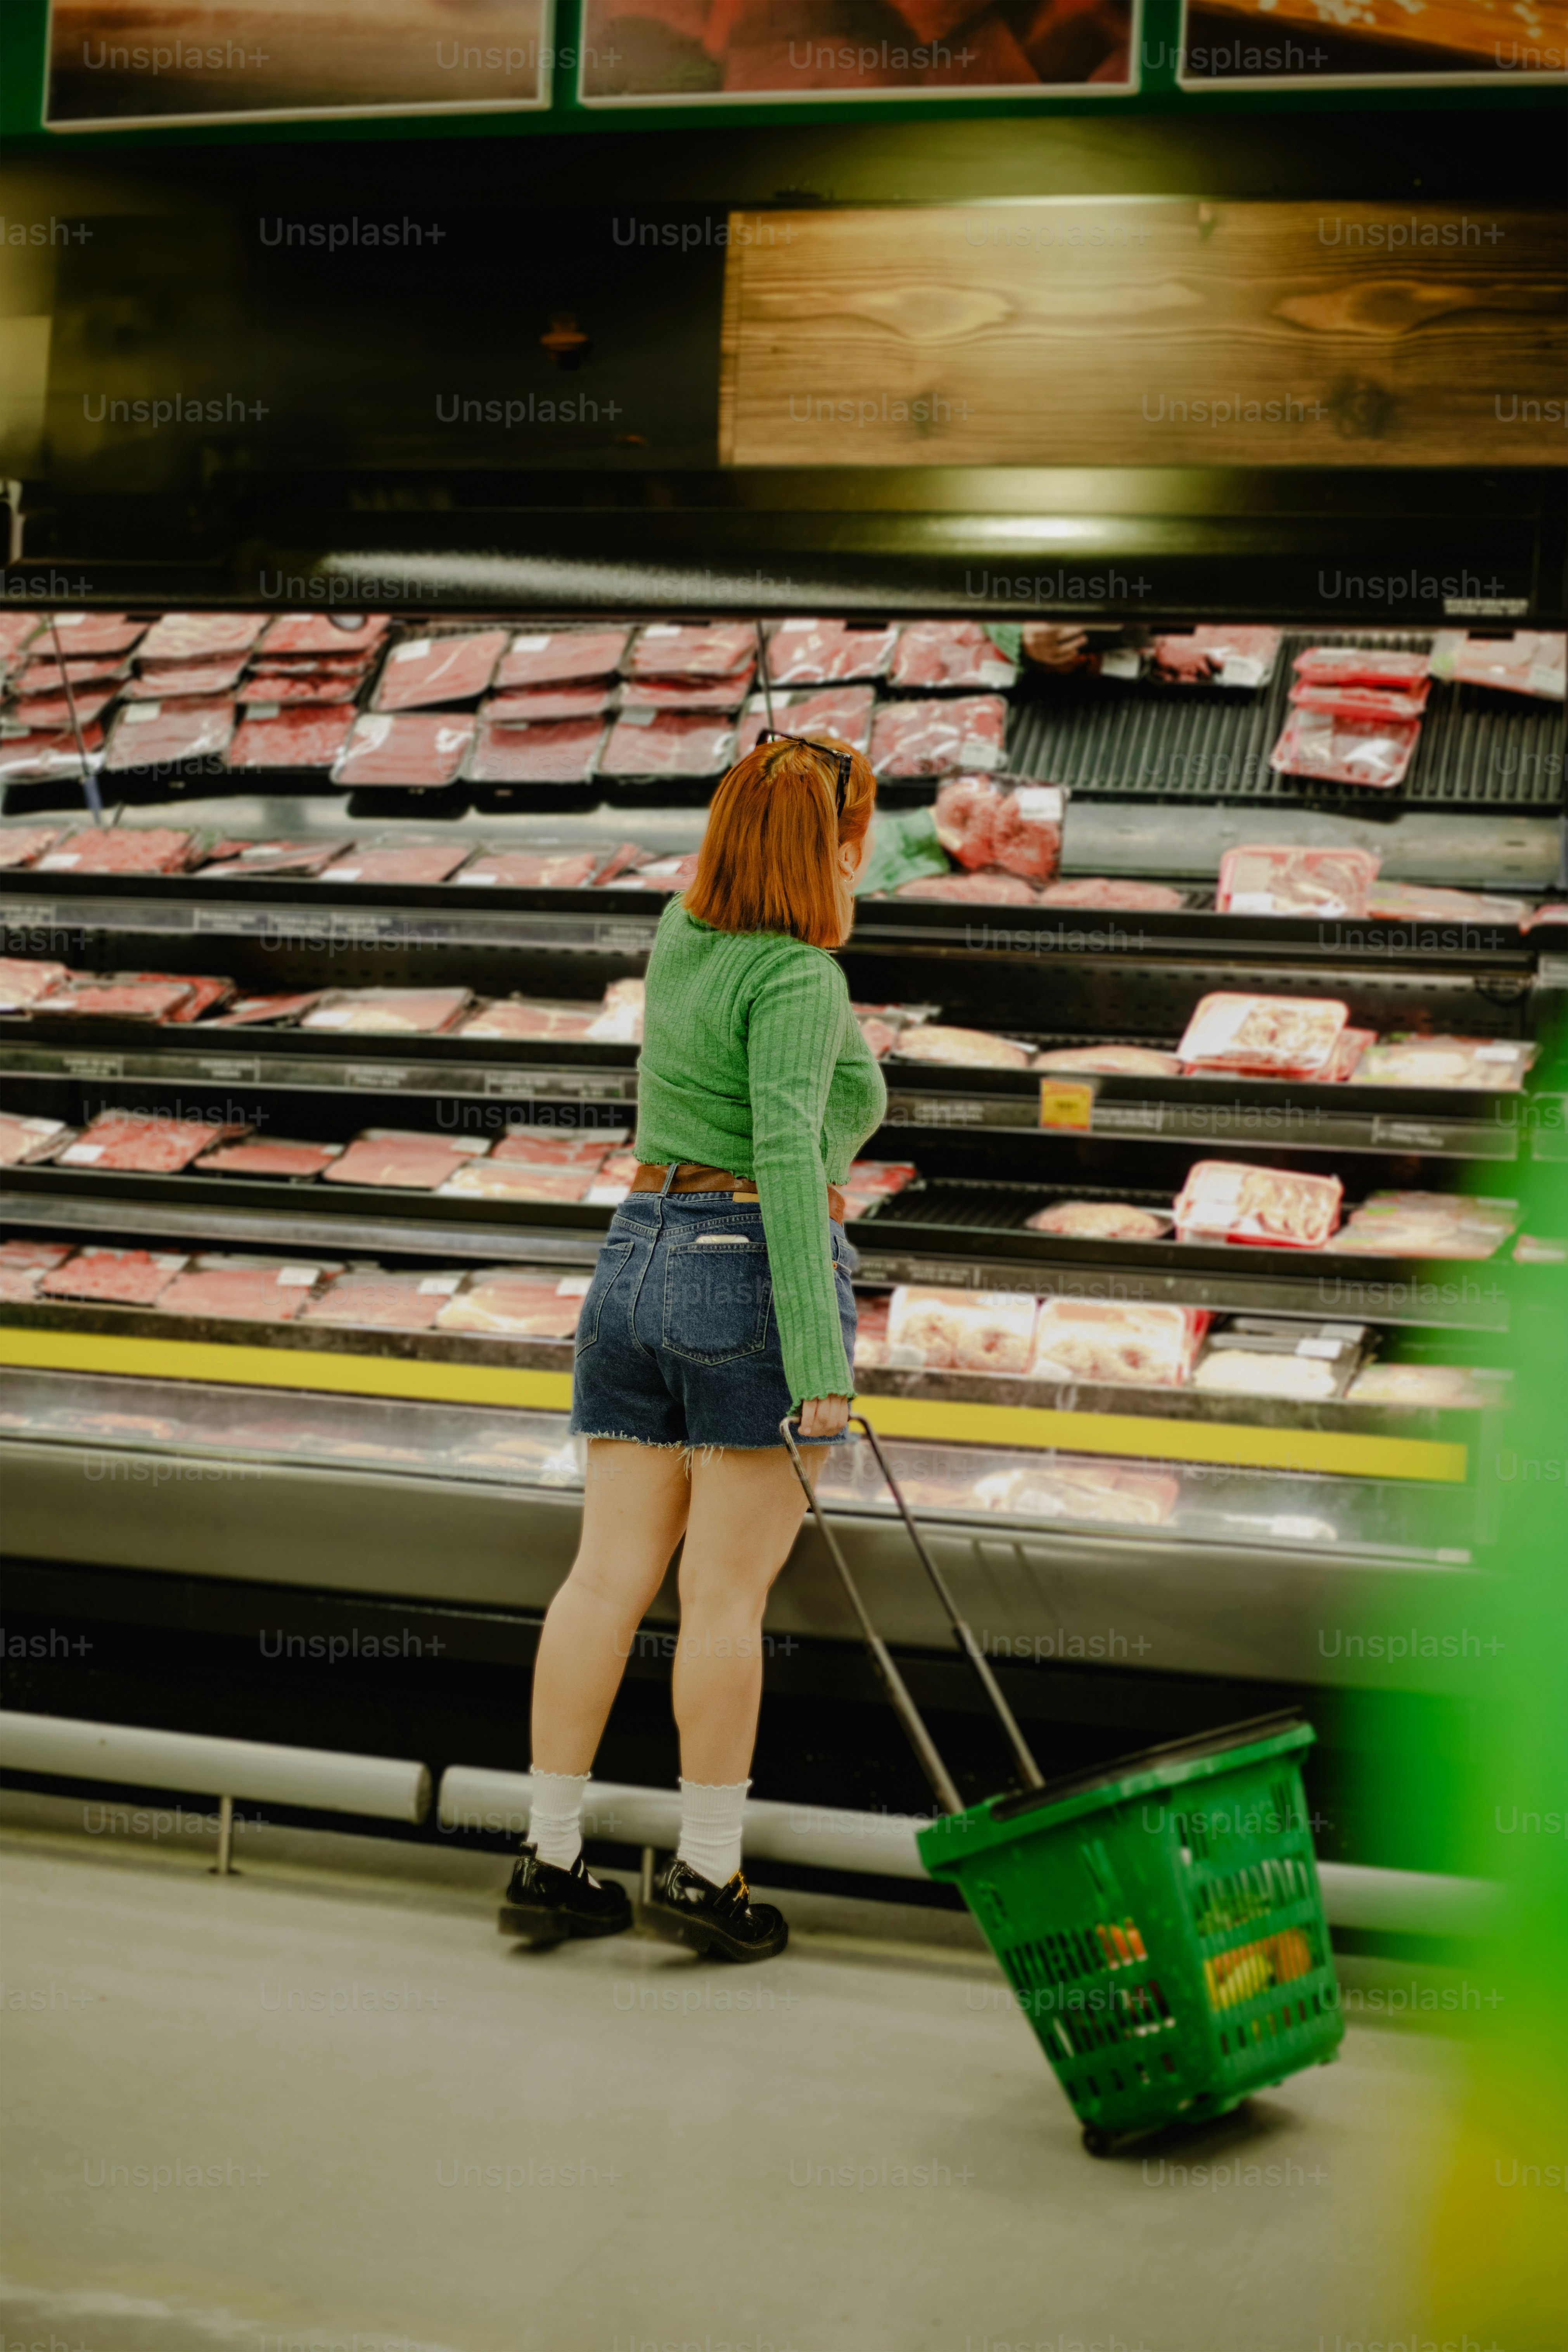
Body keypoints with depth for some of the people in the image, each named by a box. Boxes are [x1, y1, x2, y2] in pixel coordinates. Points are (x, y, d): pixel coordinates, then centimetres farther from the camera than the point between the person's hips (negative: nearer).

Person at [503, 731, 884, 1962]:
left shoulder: (679, 936, 12)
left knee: (608, 1576, 6)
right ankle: (706, 1871, 4)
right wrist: (819, 1364, -23)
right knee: (728, 1591, -2)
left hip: (637, 1256, 7)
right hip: (755, 1272, -7)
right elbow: (788, 1156, -21)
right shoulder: (799, 979, -11)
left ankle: (551, 1856, 8)